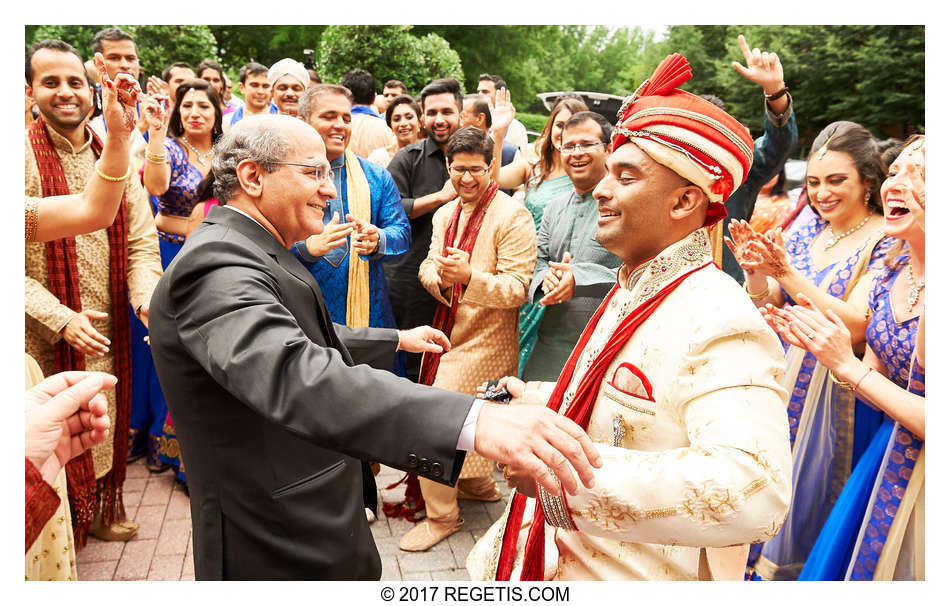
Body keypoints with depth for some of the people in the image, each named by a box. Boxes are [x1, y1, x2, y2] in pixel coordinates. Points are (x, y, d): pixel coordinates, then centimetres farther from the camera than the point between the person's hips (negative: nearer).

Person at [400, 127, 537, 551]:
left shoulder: (513, 216, -13)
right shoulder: (445, 214, 12)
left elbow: (518, 288, -17)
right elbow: (427, 267, 9)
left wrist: (470, 276, -33)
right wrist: (441, 276, -15)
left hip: (485, 339, -7)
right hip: (449, 332, 8)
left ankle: (441, 516, 16)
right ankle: (480, 485, 44)